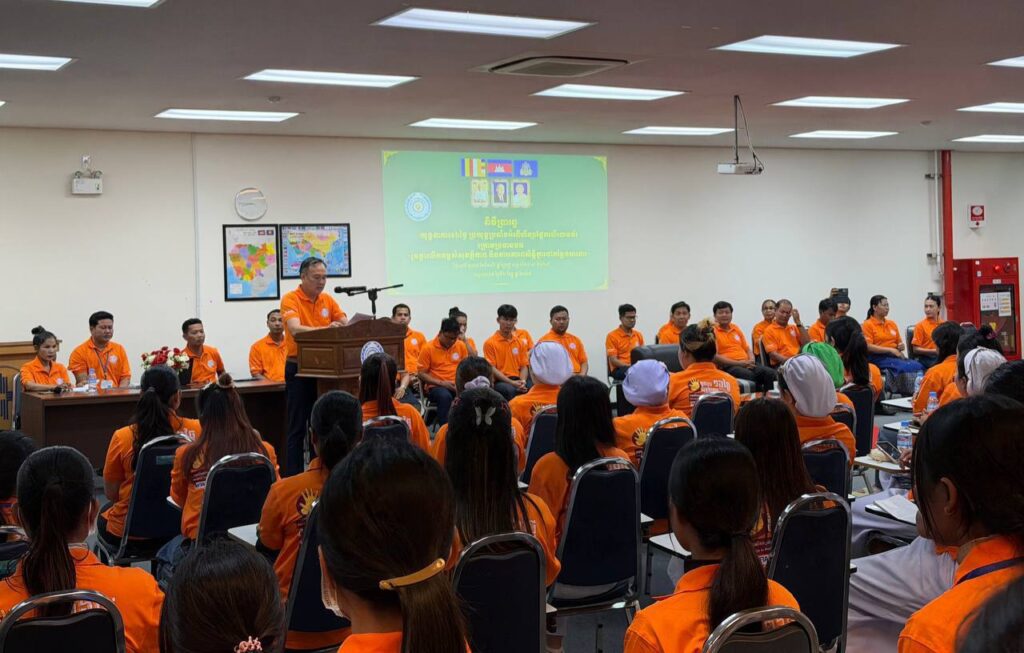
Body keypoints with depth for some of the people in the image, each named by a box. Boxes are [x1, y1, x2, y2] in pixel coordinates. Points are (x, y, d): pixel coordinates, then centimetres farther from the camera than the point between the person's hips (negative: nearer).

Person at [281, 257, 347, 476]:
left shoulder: (328, 300, 9)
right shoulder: (290, 300, -10)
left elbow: (346, 324, 0)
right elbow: (295, 329, -26)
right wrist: (325, 330, -40)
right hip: (298, 369, -6)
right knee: (297, 427, -2)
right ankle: (293, 477, 2)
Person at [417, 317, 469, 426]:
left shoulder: (461, 345, 8)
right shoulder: (428, 348, -3)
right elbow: (421, 374, -3)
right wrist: (442, 383, -13)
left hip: (457, 386, 3)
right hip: (435, 386, -3)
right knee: (445, 396, -39)